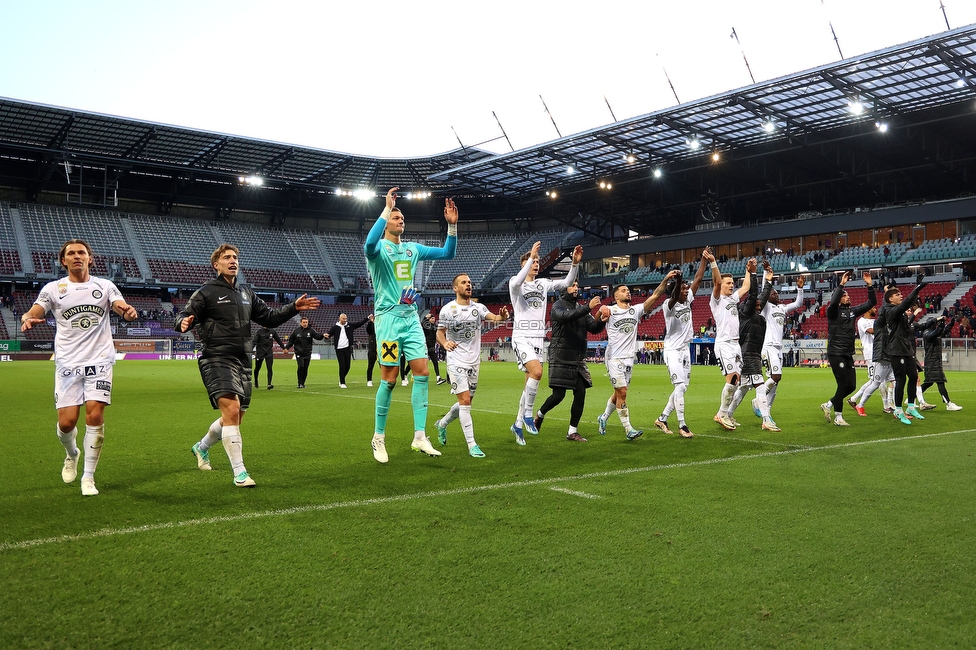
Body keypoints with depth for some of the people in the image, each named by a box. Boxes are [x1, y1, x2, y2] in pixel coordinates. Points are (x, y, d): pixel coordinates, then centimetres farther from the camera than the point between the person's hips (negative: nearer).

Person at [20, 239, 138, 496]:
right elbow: (35, 311, -2)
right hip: (67, 362, 0)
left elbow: (121, 306, -5)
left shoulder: (105, 286, 7)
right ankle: (72, 454, 32)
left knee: (95, 416, -11)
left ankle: (88, 477, 3)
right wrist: (28, 318, -27)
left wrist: (128, 311, -30)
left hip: (99, 361, 0)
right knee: (67, 421, -4)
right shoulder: (53, 289, 7)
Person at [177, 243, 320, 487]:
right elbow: (184, 317, -7)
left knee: (234, 418, 13)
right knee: (231, 409, -22)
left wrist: (294, 307, 7)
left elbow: (269, 317, 20)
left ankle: (202, 447, 42)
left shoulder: (246, 293, 17)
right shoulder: (206, 292, -1)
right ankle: (239, 472, -16)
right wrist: (184, 323, -31)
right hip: (217, 359, -7)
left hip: (242, 361, 7)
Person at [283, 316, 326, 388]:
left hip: (307, 353, 1)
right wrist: (286, 347, -2)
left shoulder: (311, 330, 0)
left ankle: (303, 383, 17)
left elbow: (317, 336, -16)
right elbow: (291, 341, 10)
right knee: (301, 366, -16)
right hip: (299, 353, -1)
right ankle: (299, 383, -6)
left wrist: (323, 335, -36)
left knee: (305, 369, 4)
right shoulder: (296, 330, 3)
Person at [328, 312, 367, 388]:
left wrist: (368, 318, -3)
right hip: (339, 350, -3)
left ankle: (341, 380, 28)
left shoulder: (350, 325, 7)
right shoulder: (335, 327, 1)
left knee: (347, 366, 5)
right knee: (342, 366, -5)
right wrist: (327, 336, -21)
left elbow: (360, 323, 5)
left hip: (347, 348, 3)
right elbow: (329, 334, 2)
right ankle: (342, 383, 7)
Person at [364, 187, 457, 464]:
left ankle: (419, 437, 1)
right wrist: (387, 208, -29)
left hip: (411, 318, 6)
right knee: (389, 379, -5)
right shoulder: (379, 248, -3)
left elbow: (447, 254, 18)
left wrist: (452, 226, 4)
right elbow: (369, 244, -30)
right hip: (389, 317, -6)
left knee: (422, 373, -3)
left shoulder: (412, 248, 15)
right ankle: (379, 438, 9)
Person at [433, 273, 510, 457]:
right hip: (456, 361, -4)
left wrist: (502, 316, -39)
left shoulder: (478, 308, 1)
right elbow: (439, 333, 0)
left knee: (466, 403, 14)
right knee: (465, 401, -13)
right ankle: (472, 445, -7)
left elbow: (494, 317, -15)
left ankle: (442, 423, 41)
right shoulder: (447, 309, -5)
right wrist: (445, 343, -23)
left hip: (474, 362, 4)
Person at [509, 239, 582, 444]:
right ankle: (528, 414, -9)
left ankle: (518, 424, 16)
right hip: (522, 337, -6)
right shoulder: (515, 283, -3)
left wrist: (575, 263, -2)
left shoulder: (543, 283, 13)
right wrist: (531, 257, -31)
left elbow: (567, 282, 12)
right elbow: (517, 281, -28)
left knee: (530, 381, 6)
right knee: (537, 372, -26)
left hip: (539, 338, 6)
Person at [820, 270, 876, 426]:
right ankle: (838, 417, 4)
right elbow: (833, 302, -30)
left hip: (848, 354, 7)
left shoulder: (852, 311, 12)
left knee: (851, 386, 6)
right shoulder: (833, 311, -6)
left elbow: (872, 302, 11)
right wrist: (841, 284, -28)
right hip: (836, 353, -7)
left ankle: (829, 405, 25)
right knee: (843, 385, -7)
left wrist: (870, 285, -1)